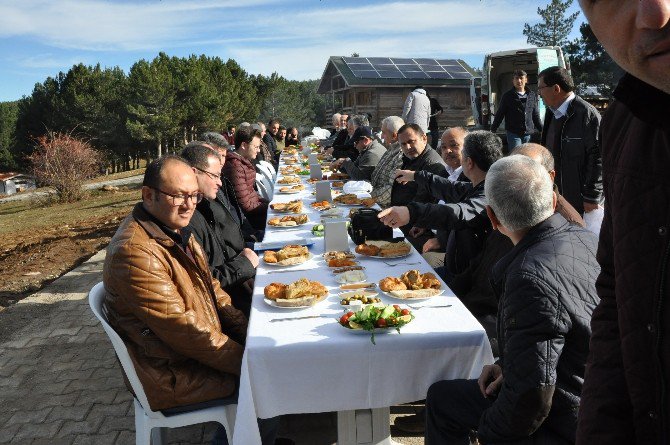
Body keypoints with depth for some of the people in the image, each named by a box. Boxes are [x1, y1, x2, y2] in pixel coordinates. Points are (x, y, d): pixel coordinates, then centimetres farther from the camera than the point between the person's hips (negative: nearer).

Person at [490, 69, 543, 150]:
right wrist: (492, 130, 1)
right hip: (513, 134, -4)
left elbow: (536, 116, 15)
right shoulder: (508, 96, 0)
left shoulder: (532, 95, 8)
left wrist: (542, 130, 14)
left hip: (529, 134, 4)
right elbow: (499, 114, 3)